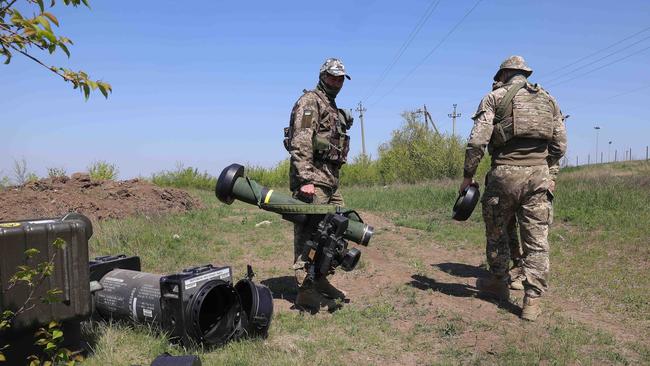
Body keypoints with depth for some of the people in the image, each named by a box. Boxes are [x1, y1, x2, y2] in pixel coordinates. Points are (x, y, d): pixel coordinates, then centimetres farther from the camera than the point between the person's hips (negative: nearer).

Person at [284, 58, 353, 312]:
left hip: (330, 178, 10)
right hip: (313, 178, -10)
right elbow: (300, 143, -18)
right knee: (308, 233, -7)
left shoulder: (334, 109, 24)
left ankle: (320, 280, 24)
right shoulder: (310, 101, -6)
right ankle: (306, 292, -2)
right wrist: (305, 179, -25)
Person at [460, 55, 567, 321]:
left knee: (496, 233, 16)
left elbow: (477, 141, -8)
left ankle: (498, 284, 30)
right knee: (536, 240, 6)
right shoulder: (548, 100, 16)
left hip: (505, 173, -3)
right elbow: (560, 145, 14)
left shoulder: (495, 97, 3)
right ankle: (532, 301, 7)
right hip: (539, 174, 3)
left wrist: (468, 175, 0)